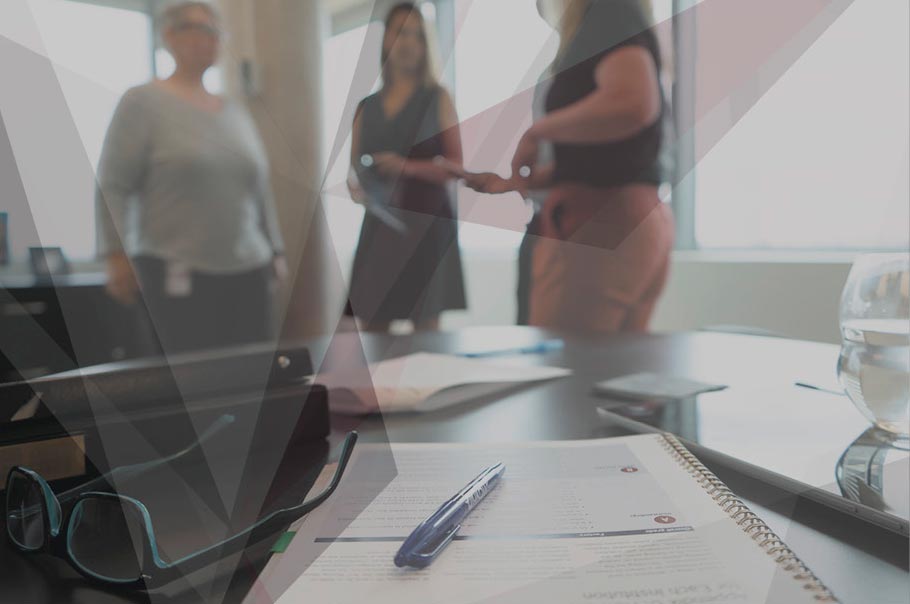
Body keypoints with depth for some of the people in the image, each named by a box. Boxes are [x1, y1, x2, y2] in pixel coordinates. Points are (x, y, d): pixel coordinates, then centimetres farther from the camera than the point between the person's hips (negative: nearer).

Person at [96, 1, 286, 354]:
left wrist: (274, 252, 17)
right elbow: (112, 187, -3)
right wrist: (117, 257, -11)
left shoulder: (237, 113, 17)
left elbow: (260, 190, 19)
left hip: (249, 273, 5)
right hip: (175, 275, -4)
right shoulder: (143, 103, 1)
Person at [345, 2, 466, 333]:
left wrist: (408, 167, -17)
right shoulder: (367, 107, 13)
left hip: (426, 224, -3)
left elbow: (457, 166, -3)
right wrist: (356, 187, -6)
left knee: (425, 323, -2)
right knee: (371, 324, 5)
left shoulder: (437, 99, 4)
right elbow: (355, 168, 16)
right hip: (379, 226, 4)